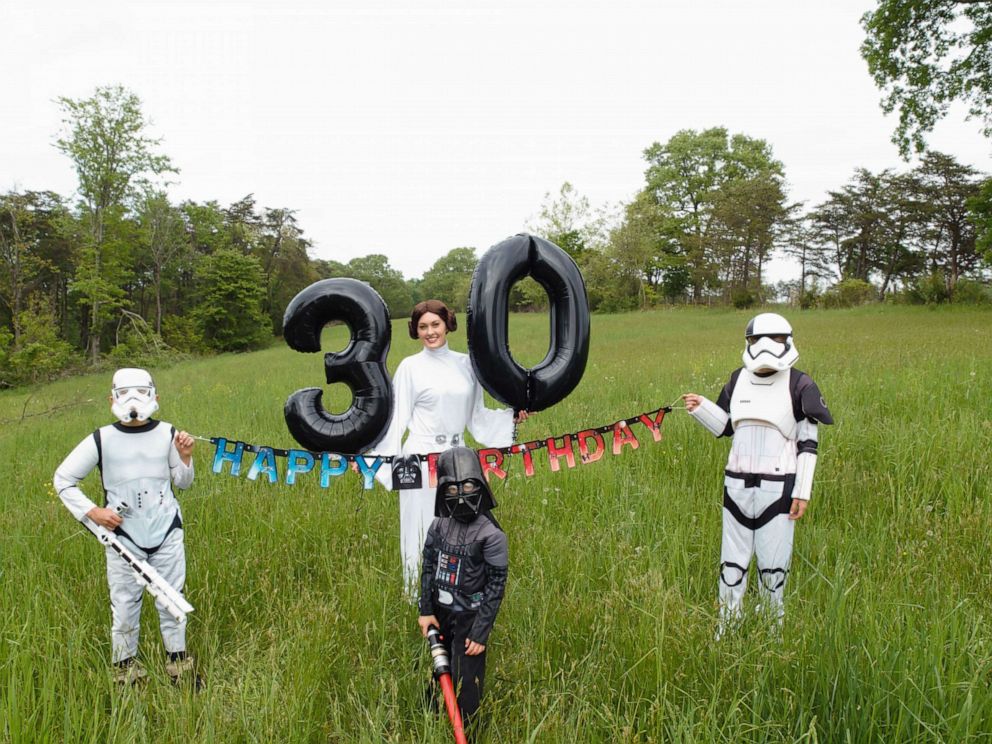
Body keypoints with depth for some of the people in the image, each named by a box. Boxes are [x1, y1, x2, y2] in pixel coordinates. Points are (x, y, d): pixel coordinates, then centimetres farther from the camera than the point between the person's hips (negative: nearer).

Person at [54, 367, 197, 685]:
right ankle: (125, 666, 28)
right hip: (123, 534, -1)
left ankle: (178, 660, 29)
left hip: (167, 531, 1)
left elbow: (183, 482, 9)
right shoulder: (101, 440, -6)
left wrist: (184, 457, -11)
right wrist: (91, 511, -8)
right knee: (124, 602, 8)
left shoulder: (167, 434, -1)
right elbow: (63, 479, 2)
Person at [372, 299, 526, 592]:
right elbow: (396, 418, -5)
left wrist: (511, 417, 5)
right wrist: (376, 461, -11)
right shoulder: (410, 367, -3)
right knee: (423, 529, 5)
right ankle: (419, 595, 22)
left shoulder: (466, 364, 7)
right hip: (422, 460, -4)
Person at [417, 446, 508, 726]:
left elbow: (496, 586, -15)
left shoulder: (491, 534, -19)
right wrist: (426, 610, 2)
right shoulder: (439, 525, -3)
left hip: (469, 618, -5)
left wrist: (480, 633, -15)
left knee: (465, 684, 1)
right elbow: (428, 567, 6)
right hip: (440, 614, 5)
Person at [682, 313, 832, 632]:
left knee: (772, 565, 5)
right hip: (737, 485, 4)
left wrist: (802, 493, -6)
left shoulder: (799, 385, -5)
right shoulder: (738, 379, 8)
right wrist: (701, 408, -1)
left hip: (778, 488, -4)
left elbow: (808, 445, -4)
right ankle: (727, 627, 23)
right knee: (732, 561, 10)